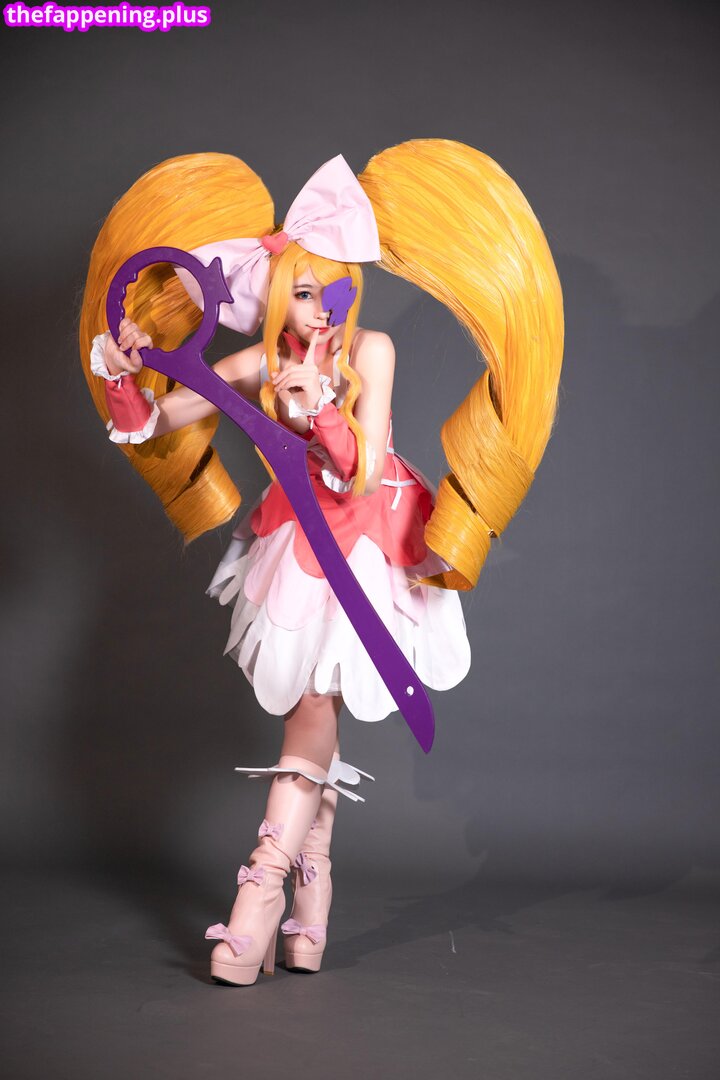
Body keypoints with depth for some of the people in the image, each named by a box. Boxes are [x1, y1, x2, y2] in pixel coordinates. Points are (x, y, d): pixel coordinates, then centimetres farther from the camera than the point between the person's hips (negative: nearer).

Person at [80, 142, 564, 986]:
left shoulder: (370, 350, -13)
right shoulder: (259, 367, -7)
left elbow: (363, 473, -17)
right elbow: (154, 422, -4)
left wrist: (321, 407, -32)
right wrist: (121, 377, -24)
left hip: (370, 537, -3)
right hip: (300, 540, 3)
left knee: (316, 703, -12)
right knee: (312, 709, 4)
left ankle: (265, 881, -9)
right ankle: (311, 885, 14)